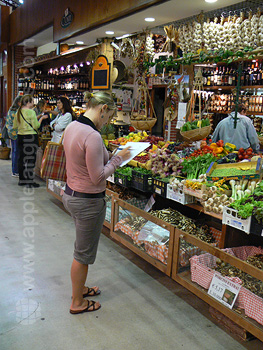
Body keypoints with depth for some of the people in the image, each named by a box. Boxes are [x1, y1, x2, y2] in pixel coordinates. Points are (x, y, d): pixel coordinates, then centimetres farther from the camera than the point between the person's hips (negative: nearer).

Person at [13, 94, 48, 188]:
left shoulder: (18, 112, 8)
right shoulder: (31, 112, -13)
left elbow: (15, 126, 13)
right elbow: (36, 126, -13)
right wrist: (42, 118, 0)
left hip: (20, 136, 7)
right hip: (30, 137, -7)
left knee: (21, 158, 12)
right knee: (30, 159, -2)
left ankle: (22, 180, 19)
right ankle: (29, 181, -1)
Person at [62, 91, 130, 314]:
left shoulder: (72, 127, 3)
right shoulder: (93, 136, -26)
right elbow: (98, 177, -24)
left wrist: (110, 156, 8)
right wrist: (118, 159, -13)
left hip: (71, 193, 9)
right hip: (89, 201, -9)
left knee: (83, 247, 26)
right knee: (84, 253, 8)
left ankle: (79, 288, 45)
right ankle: (77, 303, 27)